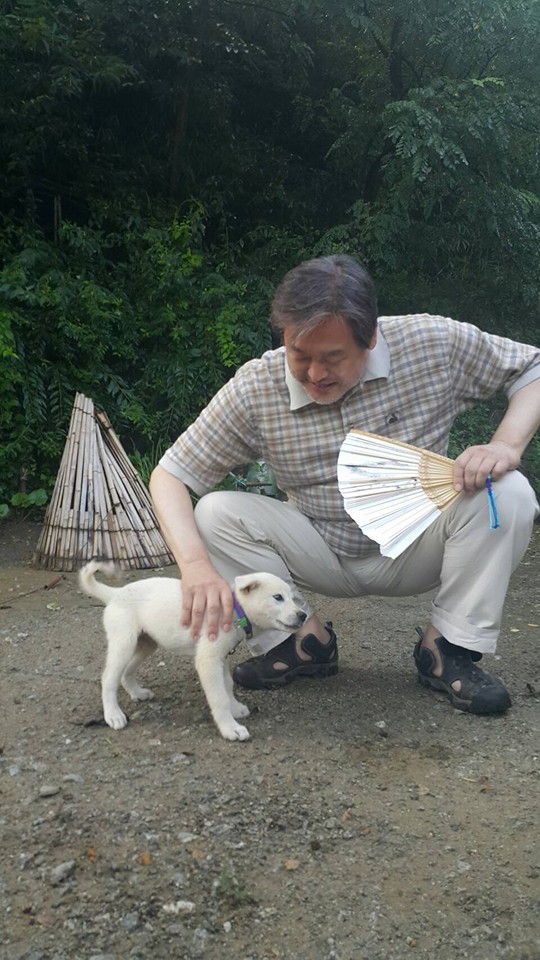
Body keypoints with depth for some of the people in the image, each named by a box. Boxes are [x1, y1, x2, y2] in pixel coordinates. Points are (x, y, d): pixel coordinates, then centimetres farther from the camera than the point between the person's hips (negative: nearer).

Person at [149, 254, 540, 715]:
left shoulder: (433, 344, -18)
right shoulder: (255, 389, -18)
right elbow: (170, 475, -16)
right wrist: (196, 565, -34)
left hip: (416, 550, 0)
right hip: (323, 554, 1)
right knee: (214, 515, -21)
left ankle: (450, 648, -9)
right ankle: (305, 641, -3)